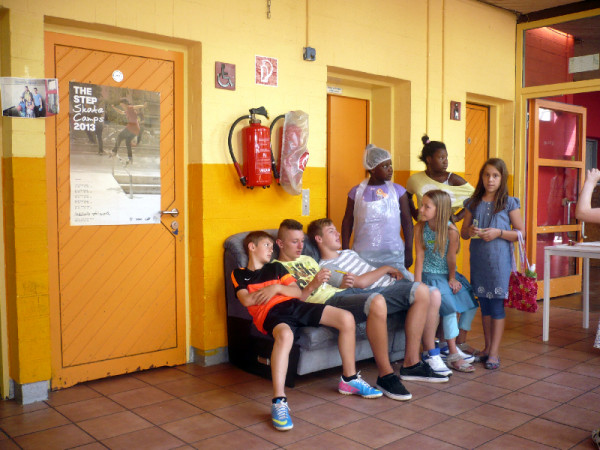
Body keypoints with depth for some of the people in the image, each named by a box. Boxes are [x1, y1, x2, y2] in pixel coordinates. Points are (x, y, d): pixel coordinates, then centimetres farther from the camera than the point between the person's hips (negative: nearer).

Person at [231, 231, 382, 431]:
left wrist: (276, 288, -2)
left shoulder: (276, 268, 30)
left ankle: (349, 380, 6)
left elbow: (297, 292, 16)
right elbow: (247, 300, -2)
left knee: (346, 318, -10)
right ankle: (279, 403, -46)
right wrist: (269, 290, 3)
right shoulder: (239, 274, 18)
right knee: (285, 334, -44)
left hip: (293, 304, 5)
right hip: (270, 312, -5)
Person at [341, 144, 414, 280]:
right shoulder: (356, 192, 3)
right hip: (363, 256, 0)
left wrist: (409, 252, 5)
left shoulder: (397, 190, 4)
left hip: (393, 255, 1)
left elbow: (407, 222, 8)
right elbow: (347, 222, 8)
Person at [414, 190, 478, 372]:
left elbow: (451, 258, -6)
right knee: (449, 306, -19)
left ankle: (457, 343, 16)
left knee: (471, 303, -3)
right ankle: (453, 355, -11)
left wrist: (452, 279, 1)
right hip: (430, 275, -3)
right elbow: (420, 257, -11)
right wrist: (418, 284, -15)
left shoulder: (451, 230, -13)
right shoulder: (420, 228, -11)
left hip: (447, 274, 3)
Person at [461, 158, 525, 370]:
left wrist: (499, 233, -15)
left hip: (500, 259, -4)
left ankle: (494, 352, 4)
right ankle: (487, 347, 23)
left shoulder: (509, 203, -1)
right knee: (484, 303, 12)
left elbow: (521, 232, -1)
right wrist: (470, 231, -9)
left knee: (497, 304, -2)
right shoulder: (473, 203, 9)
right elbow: (463, 232, 14)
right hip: (478, 259, 4)